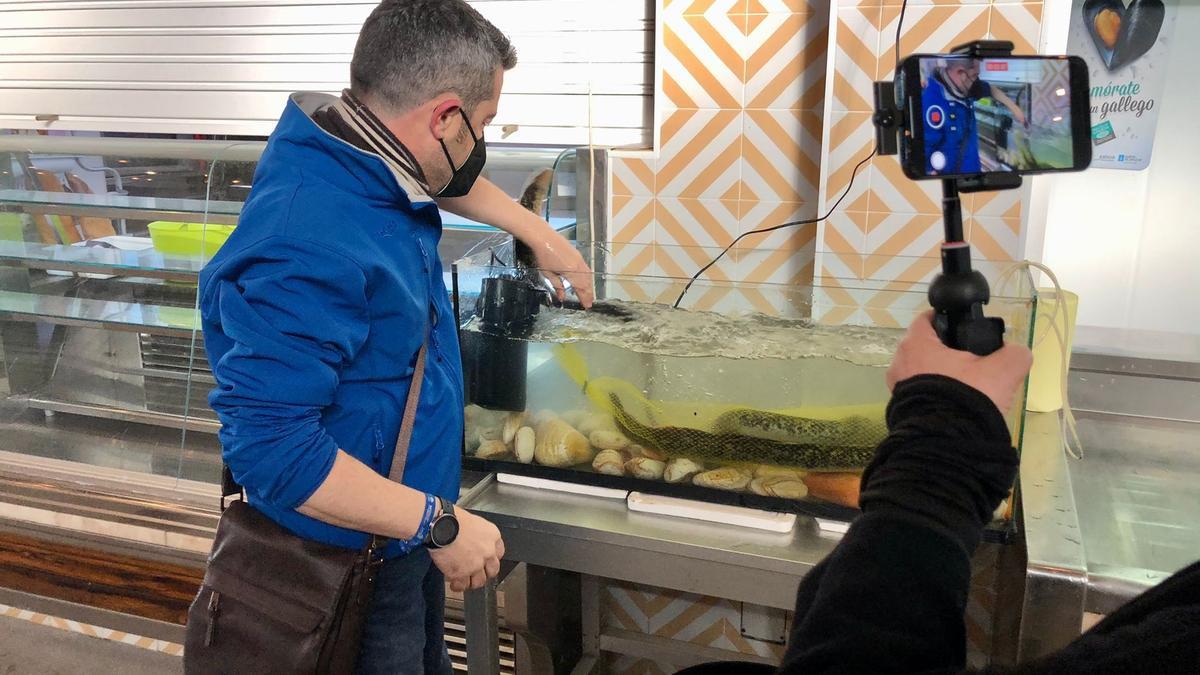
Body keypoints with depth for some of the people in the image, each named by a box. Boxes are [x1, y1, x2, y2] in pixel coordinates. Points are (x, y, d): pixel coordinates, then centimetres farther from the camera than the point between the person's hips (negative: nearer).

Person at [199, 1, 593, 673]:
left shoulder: (366, 158, -6)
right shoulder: (305, 246, -35)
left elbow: (450, 181, 18)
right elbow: (270, 446, -34)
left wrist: (539, 233, 21)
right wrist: (439, 523, -29)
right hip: (351, 572, -9)